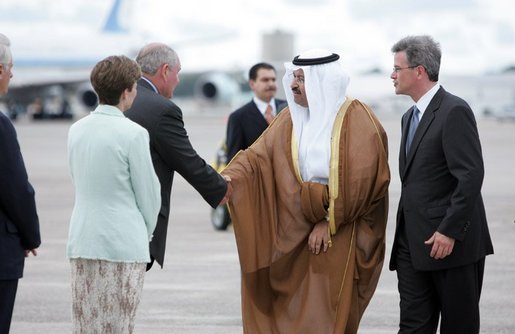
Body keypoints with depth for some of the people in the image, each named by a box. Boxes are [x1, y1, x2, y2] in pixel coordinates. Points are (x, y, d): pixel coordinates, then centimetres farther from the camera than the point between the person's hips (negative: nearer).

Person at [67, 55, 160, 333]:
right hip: (123, 244, -6)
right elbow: (148, 192, -6)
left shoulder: (76, 130, 6)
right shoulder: (133, 133, -12)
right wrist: (147, 231, 14)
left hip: (82, 240, 6)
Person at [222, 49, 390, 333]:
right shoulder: (291, 119, 6)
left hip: (341, 235, -5)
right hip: (296, 236, 5)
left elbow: (358, 181, -12)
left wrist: (328, 222, -12)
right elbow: (257, 156, -4)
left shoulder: (356, 119, -8)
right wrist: (228, 179, -23)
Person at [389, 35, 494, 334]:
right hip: (413, 243, 8)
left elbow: (471, 175, -19)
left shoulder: (454, 111, -12)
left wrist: (450, 231, -21)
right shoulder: (410, 117, 18)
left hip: (451, 242, -8)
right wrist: (405, 235, 15)